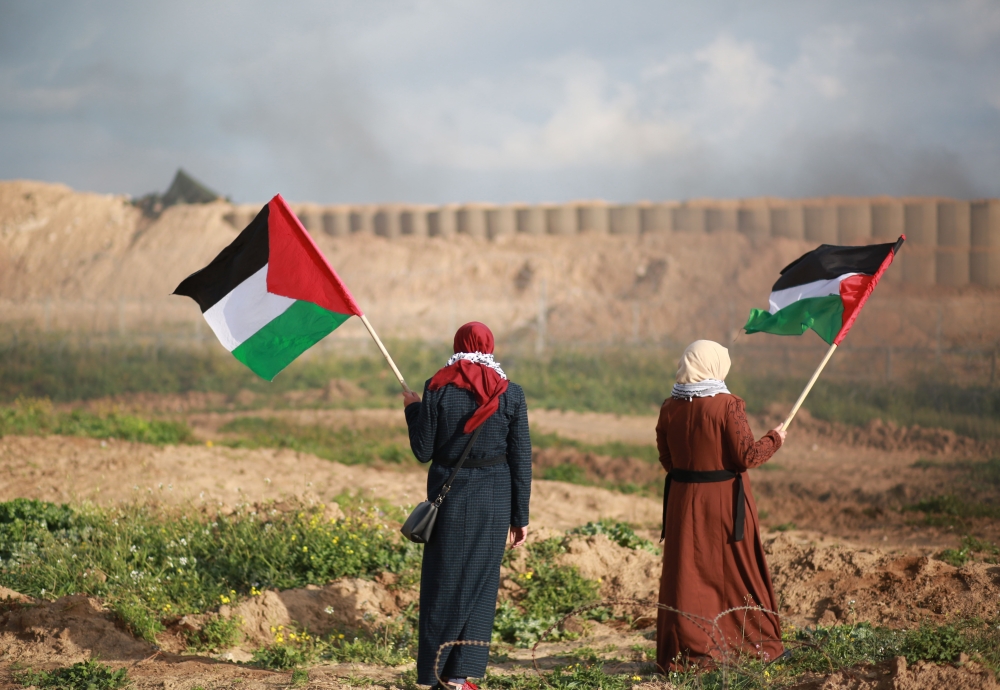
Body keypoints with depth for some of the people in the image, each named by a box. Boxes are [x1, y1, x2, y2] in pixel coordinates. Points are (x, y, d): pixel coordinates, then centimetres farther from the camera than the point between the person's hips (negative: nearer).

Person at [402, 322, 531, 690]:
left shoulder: (437, 389, -6)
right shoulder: (510, 393, -2)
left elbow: (423, 451, -3)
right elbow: (520, 460, 0)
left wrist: (412, 409, 14)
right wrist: (520, 516, 6)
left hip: (449, 493, 0)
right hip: (494, 497, 0)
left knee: (444, 581, 8)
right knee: (479, 581, 9)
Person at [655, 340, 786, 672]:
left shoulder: (670, 408, 0)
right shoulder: (728, 405, -14)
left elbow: (666, 458, 8)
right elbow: (747, 456, -14)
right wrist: (774, 439, 3)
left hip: (683, 499, 4)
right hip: (725, 500, -4)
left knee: (687, 573, 8)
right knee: (737, 572, 9)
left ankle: (687, 651, 8)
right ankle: (752, 644, 19)